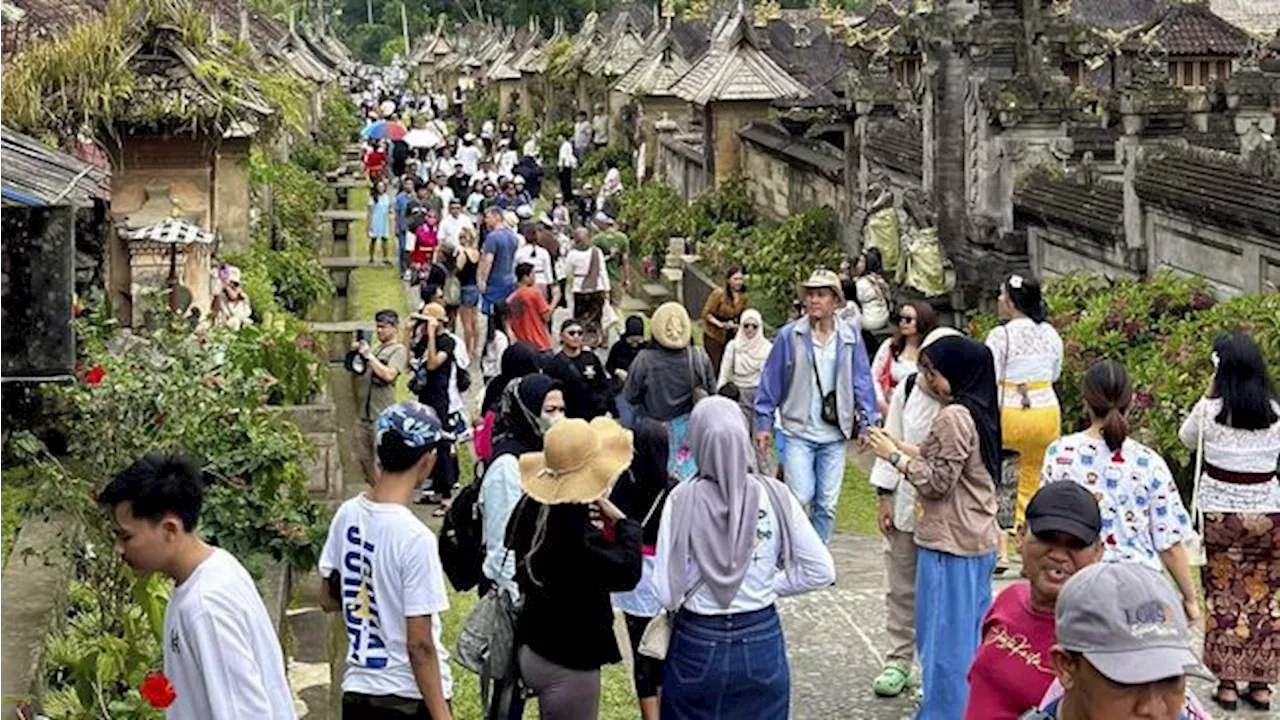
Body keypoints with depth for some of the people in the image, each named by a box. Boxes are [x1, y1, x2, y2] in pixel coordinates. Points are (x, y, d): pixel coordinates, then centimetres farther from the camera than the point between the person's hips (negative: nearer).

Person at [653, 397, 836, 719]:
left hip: (697, 646, -1)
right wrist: (769, 586, 5)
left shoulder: (682, 500, -16)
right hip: (762, 642, 1)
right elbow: (821, 571, -6)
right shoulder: (774, 495, -11)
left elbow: (667, 594, -14)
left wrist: (691, 599, 6)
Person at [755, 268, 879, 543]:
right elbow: (771, 380, 1)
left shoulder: (850, 337, 2)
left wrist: (867, 422, 1)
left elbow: (862, 382, 7)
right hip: (798, 431, -2)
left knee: (827, 504, 7)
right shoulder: (789, 335, -3)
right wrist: (763, 424, 0)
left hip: (834, 434, 2)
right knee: (800, 497, -11)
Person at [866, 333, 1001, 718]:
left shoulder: (953, 417, -18)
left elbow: (937, 482, -18)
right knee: (971, 635, 16)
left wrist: (894, 456, -9)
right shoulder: (979, 411, 11)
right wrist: (902, 447, 10)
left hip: (949, 543, -9)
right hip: (978, 540, 10)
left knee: (944, 637, -1)